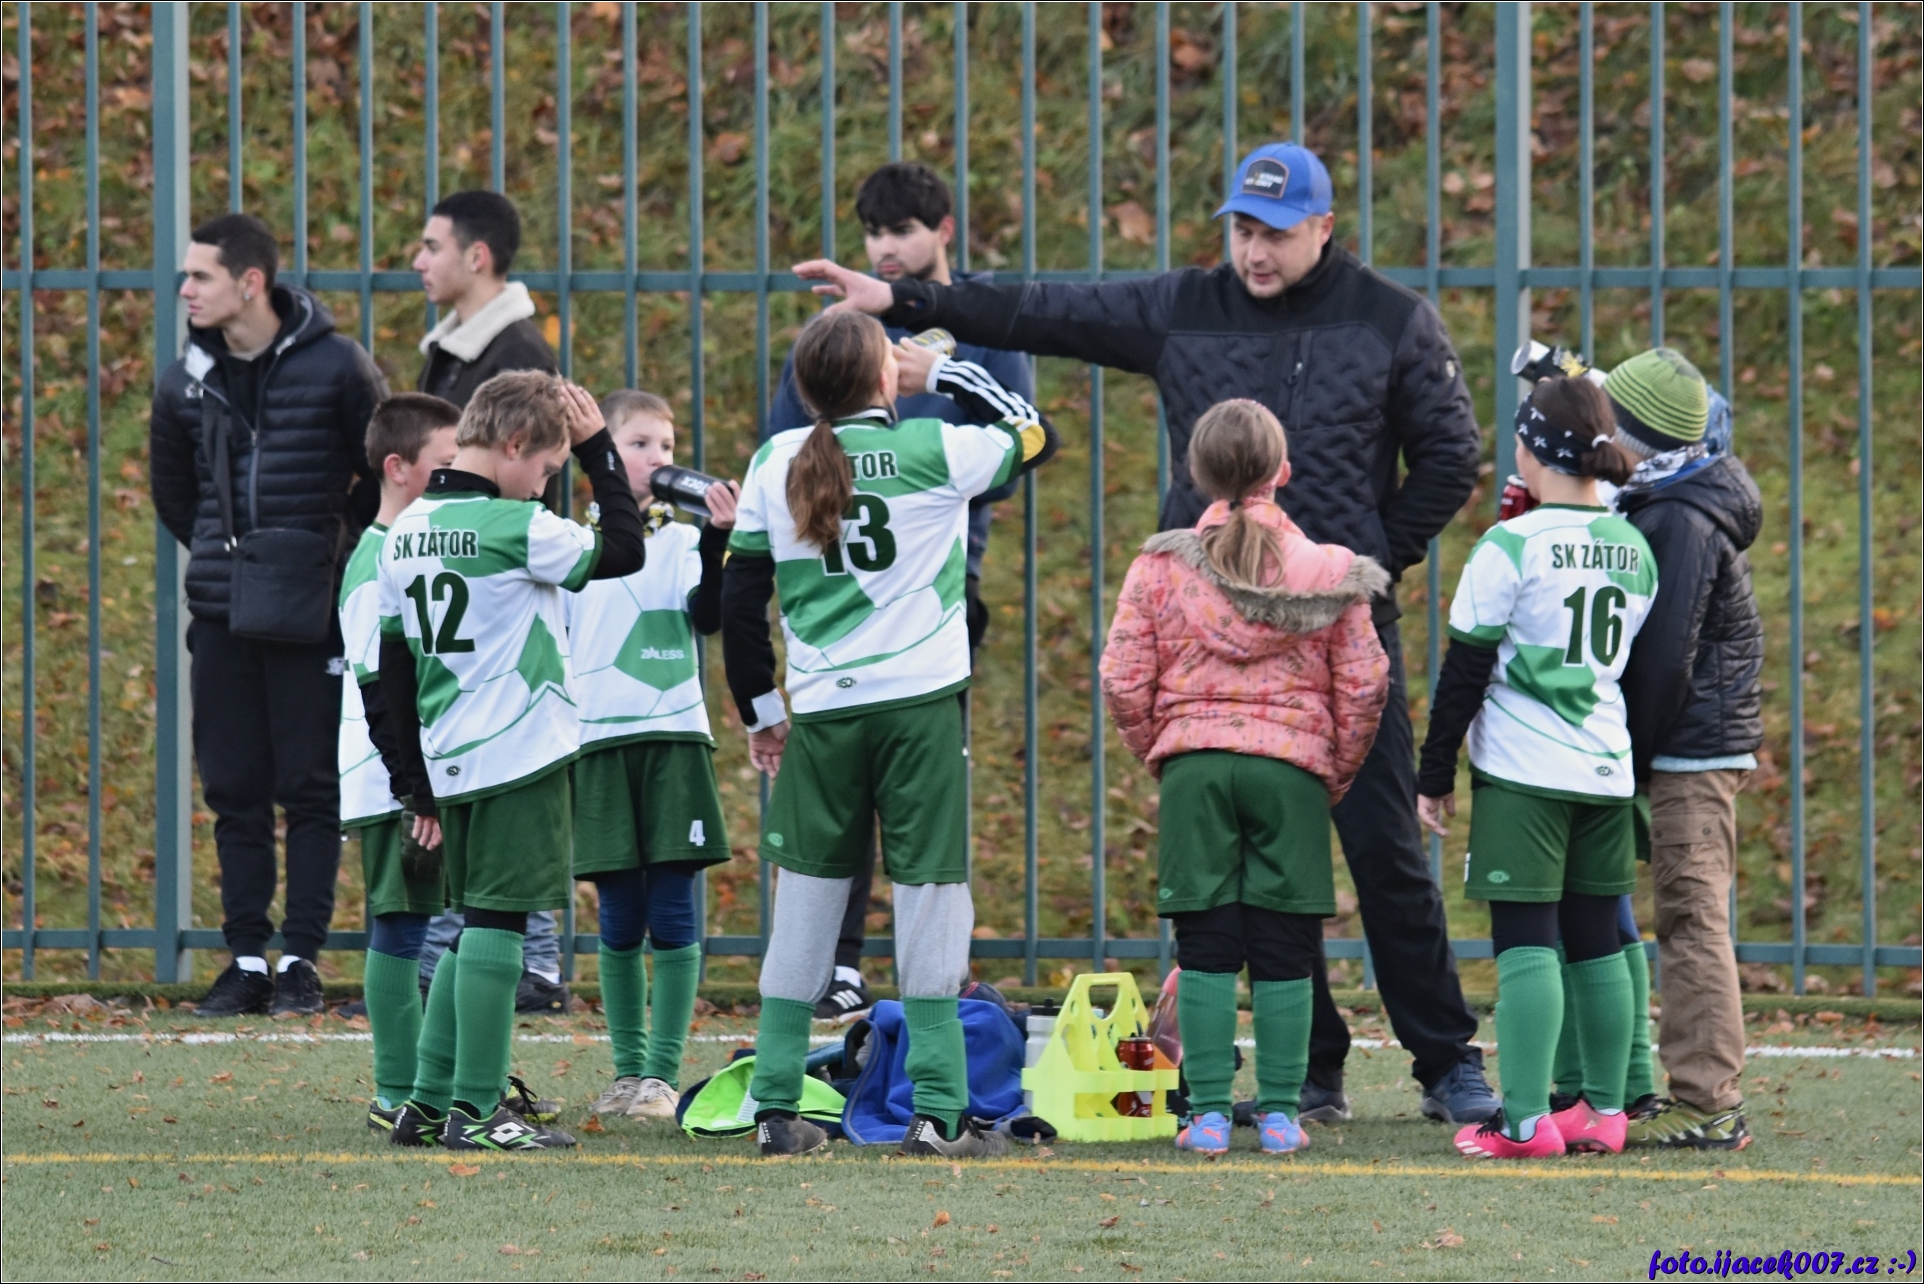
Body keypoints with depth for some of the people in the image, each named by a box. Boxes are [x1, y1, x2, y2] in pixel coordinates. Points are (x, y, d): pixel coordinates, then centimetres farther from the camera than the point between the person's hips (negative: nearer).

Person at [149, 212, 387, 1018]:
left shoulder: (337, 369, -7)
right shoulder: (186, 382, 5)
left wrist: (336, 559, 4)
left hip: (313, 617, -4)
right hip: (221, 617, 4)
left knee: (311, 788, -2)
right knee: (234, 790, 5)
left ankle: (302, 961, 2)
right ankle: (247, 959, 10)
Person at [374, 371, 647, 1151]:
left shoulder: (405, 533, 10)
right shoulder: (517, 529, -13)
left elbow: (393, 668, 12)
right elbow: (624, 552, -2)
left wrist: (421, 786, 16)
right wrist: (597, 451, 4)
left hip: (449, 762, 8)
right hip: (520, 757, -7)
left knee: (476, 925, 15)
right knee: (497, 923, -5)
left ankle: (429, 1102, 14)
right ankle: (475, 1112, -6)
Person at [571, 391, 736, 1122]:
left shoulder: (683, 541, 4)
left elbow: (707, 615, -13)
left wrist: (716, 540, -26)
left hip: (672, 740, -1)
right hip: (597, 745, 1)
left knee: (673, 917, -4)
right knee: (619, 919, 5)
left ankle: (663, 1073, -2)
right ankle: (628, 1070, 12)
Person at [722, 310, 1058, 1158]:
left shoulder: (778, 465, 4)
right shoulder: (935, 450, -4)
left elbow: (740, 596, 7)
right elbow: (1035, 435, 13)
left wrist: (759, 711, 17)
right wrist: (943, 373, 19)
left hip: (821, 714, 3)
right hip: (920, 705, -3)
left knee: (806, 900, 8)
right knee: (930, 897, 1)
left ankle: (776, 1109, 7)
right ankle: (938, 1112, -1)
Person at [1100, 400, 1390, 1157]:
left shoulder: (1162, 565, 2)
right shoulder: (1327, 571, 3)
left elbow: (1123, 680, 0)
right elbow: (1364, 684, 2)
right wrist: (1338, 771, 14)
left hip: (1192, 762, 0)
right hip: (1292, 764, 0)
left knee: (1205, 948, 3)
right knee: (1283, 949, 4)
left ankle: (1208, 1112, 1)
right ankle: (1280, 1111, 4)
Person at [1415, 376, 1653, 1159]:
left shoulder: (1510, 548, -11)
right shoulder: (1633, 551, 8)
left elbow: (1464, 673, -8)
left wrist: (1435, 776, -1)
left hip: (1523, 771, -6)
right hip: (1609, 770, 6)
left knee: (1524, 940, -8)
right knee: (1595, 940, 13)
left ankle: (1525, 1120, -13)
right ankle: (1603, 1110, 17)